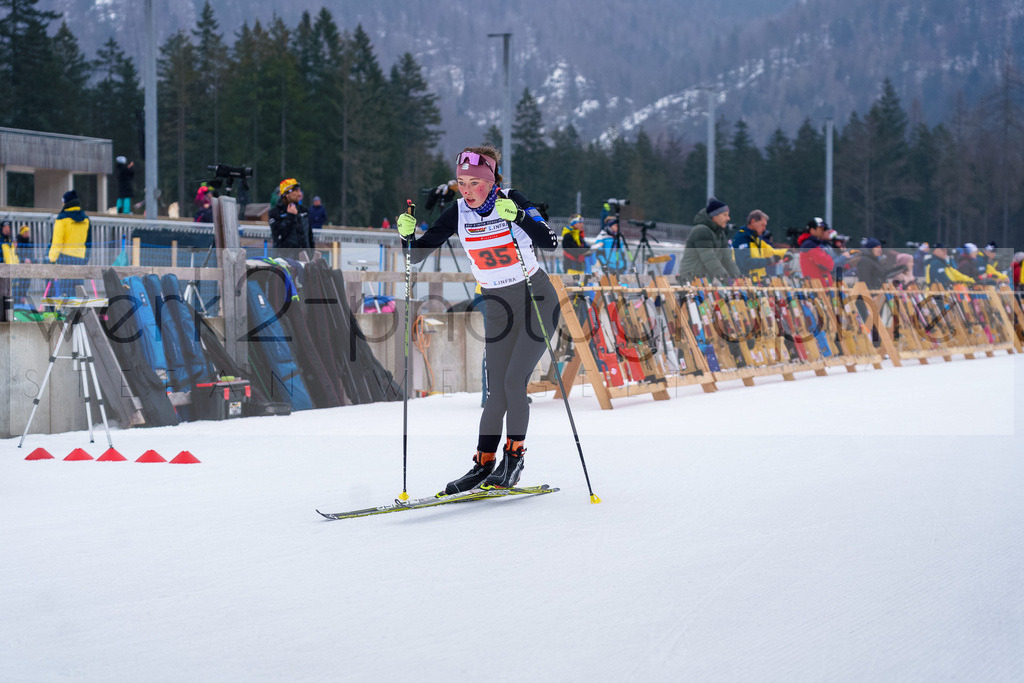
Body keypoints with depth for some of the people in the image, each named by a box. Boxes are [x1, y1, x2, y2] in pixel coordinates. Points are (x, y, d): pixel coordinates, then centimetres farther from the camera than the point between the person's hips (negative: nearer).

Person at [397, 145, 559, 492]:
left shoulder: (513, 201, -16)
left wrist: (518, 217, -41)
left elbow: (550, 242, -28)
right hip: (498, 307, 4)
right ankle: (483, 465, 8)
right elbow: (418, 253, -6)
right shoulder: (457, 213, -6)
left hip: (538, 301, -4)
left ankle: (515, 457, 3)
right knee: (497, 393, -1)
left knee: (514, 381, -13)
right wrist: (408, 235, -27)